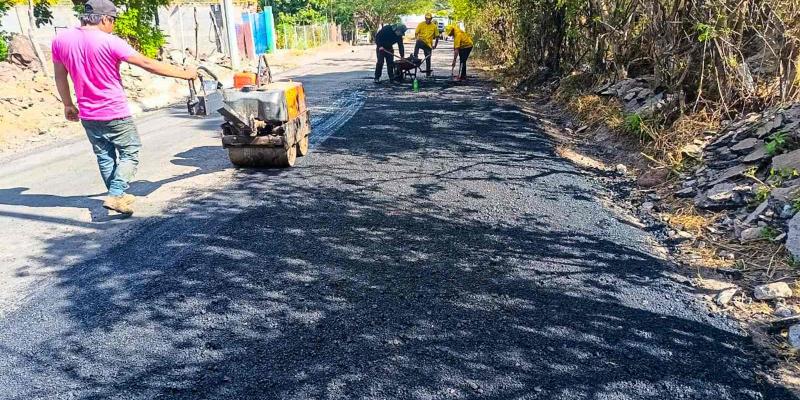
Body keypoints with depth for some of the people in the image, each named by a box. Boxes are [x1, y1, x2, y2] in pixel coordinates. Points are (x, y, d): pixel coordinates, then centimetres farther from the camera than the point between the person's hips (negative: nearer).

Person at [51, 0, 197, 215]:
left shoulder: (60, 40, 1)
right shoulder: (109, 42, -16)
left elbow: (60, 76, 11)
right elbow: (147, 64, -15)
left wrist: (68, 104, 24)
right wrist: (184, 73, -9)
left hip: (88, 115, 6)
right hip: (115, 114, -6)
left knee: (104, 157, 18)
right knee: (130, 153, 6)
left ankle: (117, 196, 25)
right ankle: (115, 195, -9)